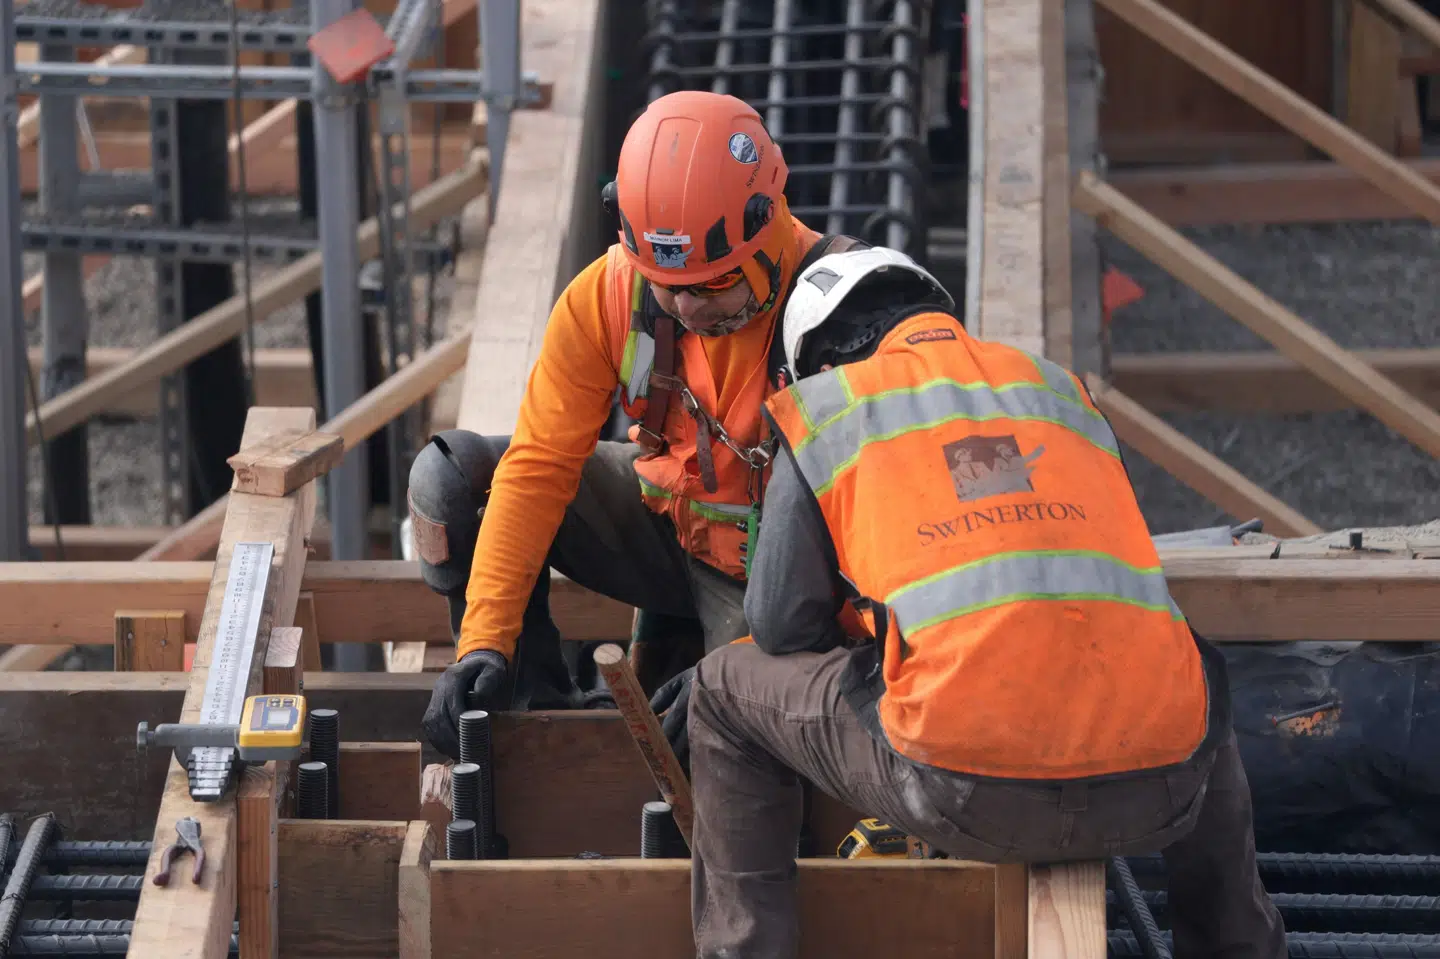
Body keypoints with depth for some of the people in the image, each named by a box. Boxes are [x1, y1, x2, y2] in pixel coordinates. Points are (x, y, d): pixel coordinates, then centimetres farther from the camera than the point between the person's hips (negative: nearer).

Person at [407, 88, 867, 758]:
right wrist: (484, 640, -27)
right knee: (450, 478, -14)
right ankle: (538, 707, -5)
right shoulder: (608, 294, -17)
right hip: (664, 517, 4)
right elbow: (538, 467, -17)